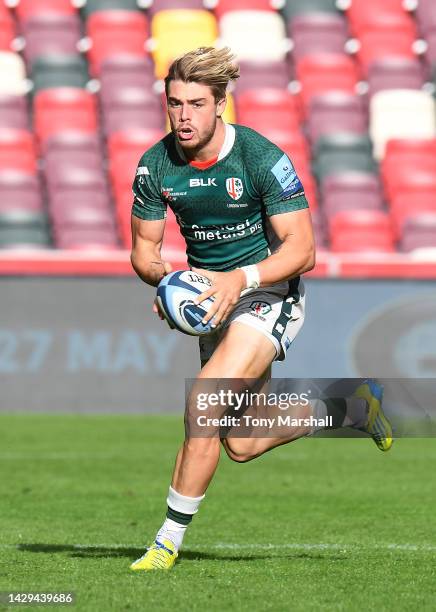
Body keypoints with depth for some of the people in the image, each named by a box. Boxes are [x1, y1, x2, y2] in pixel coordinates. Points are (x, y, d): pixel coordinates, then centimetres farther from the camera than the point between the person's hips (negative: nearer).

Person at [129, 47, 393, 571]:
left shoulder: (262, 158, -21)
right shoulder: (155, 166, -8)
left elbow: (302, 249, -22)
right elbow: (143, 248, 2)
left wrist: (241, 279, -37)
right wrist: (164, 275, -21)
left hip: (268, 293, -6)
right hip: (210, 294, 6)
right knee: (242, 444, 11)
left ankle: (168, 541, -14)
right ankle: (352, 408, 35)